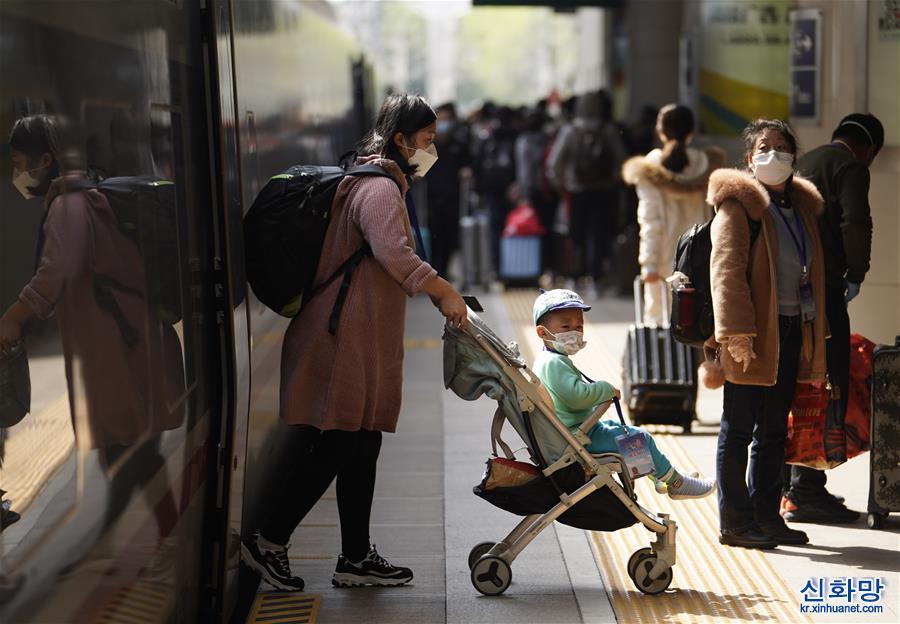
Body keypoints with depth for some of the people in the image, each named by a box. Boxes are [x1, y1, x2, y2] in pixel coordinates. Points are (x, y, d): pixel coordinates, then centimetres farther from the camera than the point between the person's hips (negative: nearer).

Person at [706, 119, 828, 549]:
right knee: (739, 430, 0)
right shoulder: (738, 205, -7)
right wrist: (737, 334, -22)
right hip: (755, 335, -8)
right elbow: (726, 271, -15)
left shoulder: (802, 206, 17)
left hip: (791, 332, 8)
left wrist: (813, 335, 15)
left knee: (774, 430, 14)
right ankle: (735, 521, 7)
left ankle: (766, 515, 23)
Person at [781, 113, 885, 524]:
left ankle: (789, 484, 21)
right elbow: (855, 223, -18)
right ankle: (806, 490, -7)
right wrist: (855, 275, -4)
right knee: (830, 386, -5)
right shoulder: (852, 167, -4)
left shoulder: (804, 162, 21)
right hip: (822, 288, -8)